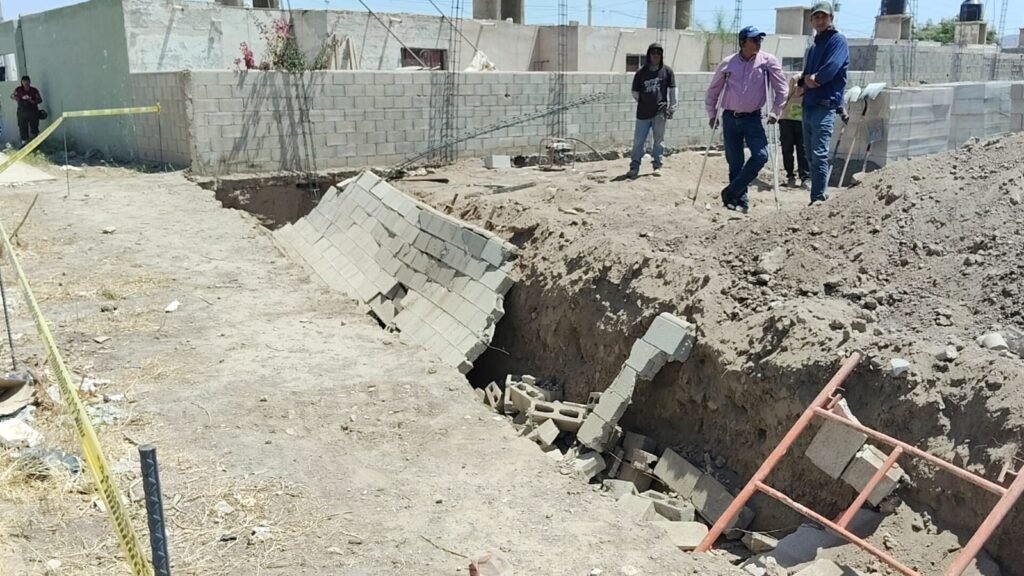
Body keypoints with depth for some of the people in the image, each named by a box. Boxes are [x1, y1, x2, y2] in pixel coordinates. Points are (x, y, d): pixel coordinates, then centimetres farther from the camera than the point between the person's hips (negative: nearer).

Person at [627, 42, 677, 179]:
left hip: (660, 112, -1)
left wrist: (672, 108, 1)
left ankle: (657, 166, 13)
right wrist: (644, 103, 8)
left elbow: (673, 90, 5)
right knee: (638, 141, 0)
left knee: (659, 140, 4)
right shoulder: (641, 73, 4)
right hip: (643, 113, 1)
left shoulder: (667, 71, 3)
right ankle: (634, 166, 6)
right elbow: (635, 92, 12)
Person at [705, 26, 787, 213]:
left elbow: (782, 89, 1)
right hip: (730, 119, 1)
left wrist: (775, 112, -4)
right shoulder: (728, 64, 1)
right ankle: (741, 199, 17)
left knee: (761, 155, -16)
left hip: (753, 118, -1)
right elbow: (713, 90, 12)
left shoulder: (768, 61, -3)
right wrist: (712, 114, 10)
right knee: (735, 162, 4)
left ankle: (730, 193, -5)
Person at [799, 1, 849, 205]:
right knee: (811, 156, 11)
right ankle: (820, 194, 19)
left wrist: (814, 79, -2)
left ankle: (819, 198, -13)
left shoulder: (838, 41, -3)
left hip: (825, 106, -8)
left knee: (819, 155, -15)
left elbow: (831, 68, -18)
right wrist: (806, 80, -3)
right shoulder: (814, 46, 22)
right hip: (809, 106, 9)